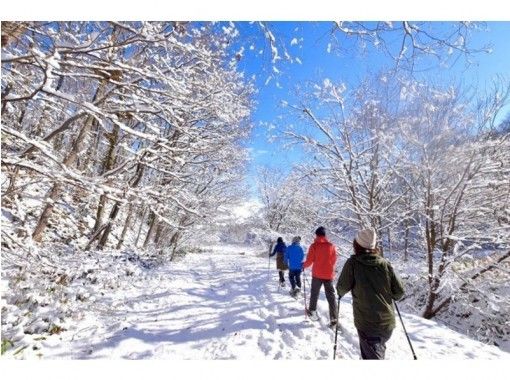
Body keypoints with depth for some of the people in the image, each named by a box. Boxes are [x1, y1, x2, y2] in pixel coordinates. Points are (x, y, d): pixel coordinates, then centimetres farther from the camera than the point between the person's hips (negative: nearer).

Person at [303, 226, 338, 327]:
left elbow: (309, 260, -9)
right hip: (328, 275, 2)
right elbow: (334, 260, 7)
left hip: (317, 274, -1)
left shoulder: (314, 246, -11)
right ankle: (333, 318, 5)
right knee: (331, 296, 7)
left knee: (314, 293, 18)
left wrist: (304, 265, 11)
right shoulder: (331, 246, -3)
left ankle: (312, 311, 32)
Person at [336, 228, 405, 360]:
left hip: (367, 323, -4)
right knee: (378, 353, 28)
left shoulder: (352, 263, -14)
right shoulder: (385, 263, -5)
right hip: (388, 323, 4)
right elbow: (399, 291, 0)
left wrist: (340, 293, 11)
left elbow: (342, 288, -11)